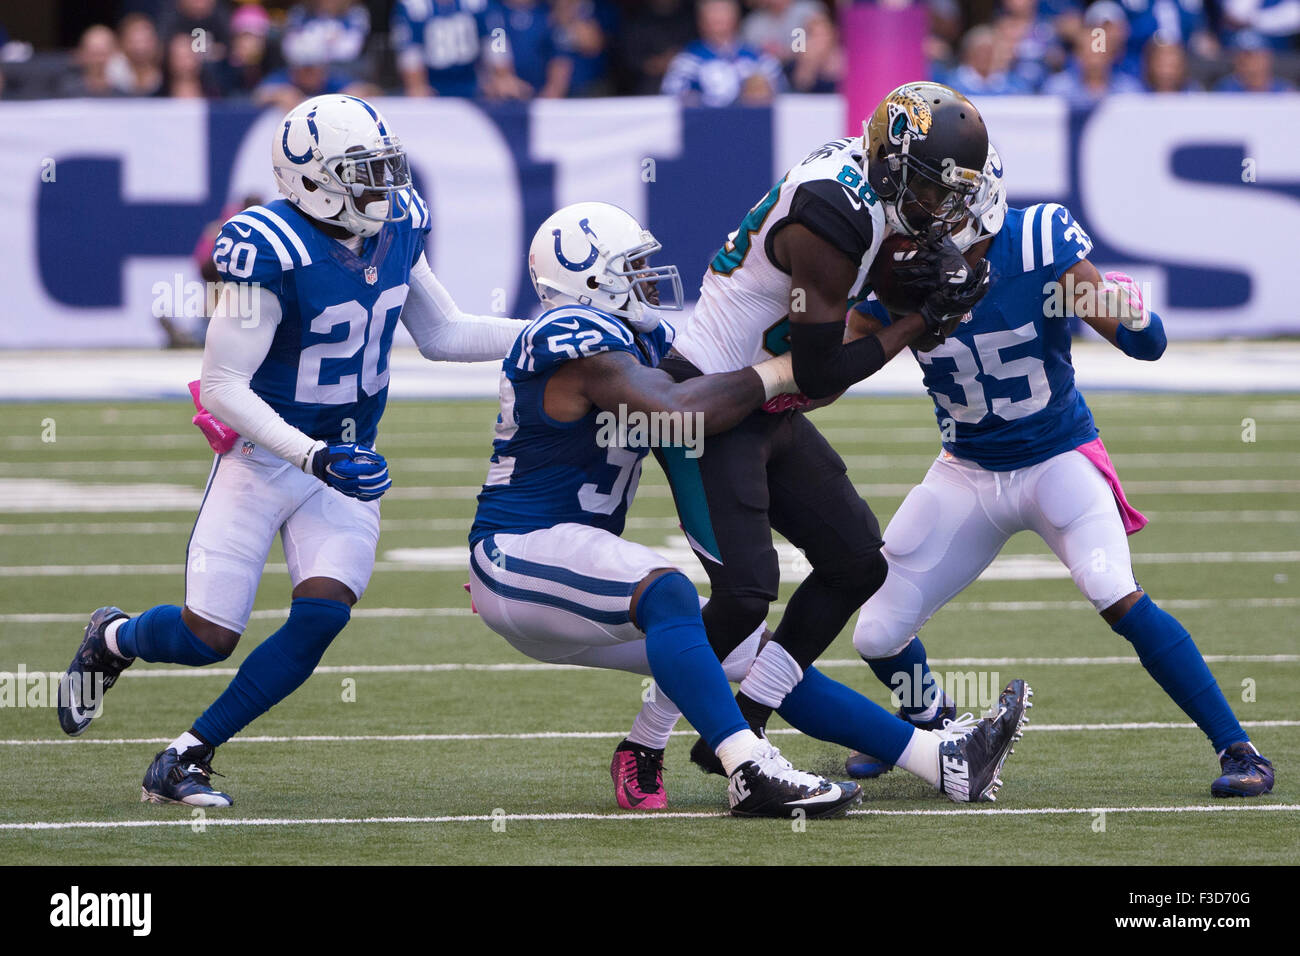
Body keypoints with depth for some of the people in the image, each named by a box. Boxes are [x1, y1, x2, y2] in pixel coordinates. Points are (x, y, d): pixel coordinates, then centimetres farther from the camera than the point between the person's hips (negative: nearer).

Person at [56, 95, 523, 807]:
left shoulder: (396, 227, -3)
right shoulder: (273, 250, -25)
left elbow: (441, 334, 11)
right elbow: (223, 388, -23)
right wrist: (314, 457, -31)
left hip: (346, 463, 5)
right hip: (263, 455, -5)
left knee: (320, 619, -14)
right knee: (207, 637, -4)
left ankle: (184, 762, -2)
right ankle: (111, 639, 33)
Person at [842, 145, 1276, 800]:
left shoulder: (1039, 247, -21)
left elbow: (1148, 345, -17)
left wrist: (1129, 313, -41)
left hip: (1059, 460, -4)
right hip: (968, 474, 4)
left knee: (1118, 600, -26)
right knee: (878, 635, 1)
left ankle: (1236, 748, -16)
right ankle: (926, 720, 36)